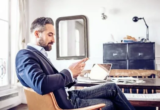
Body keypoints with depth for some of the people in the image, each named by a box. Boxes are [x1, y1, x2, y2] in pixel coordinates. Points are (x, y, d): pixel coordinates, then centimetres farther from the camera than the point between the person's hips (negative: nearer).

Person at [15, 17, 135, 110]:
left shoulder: (39, 54, 14)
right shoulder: (25, 55, -15)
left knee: (112, 88, 9)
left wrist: (72, 75, -7)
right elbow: (41, 85, -33)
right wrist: (69, 72, -20)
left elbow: (59, 83, 13)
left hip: (67, 96, 9)